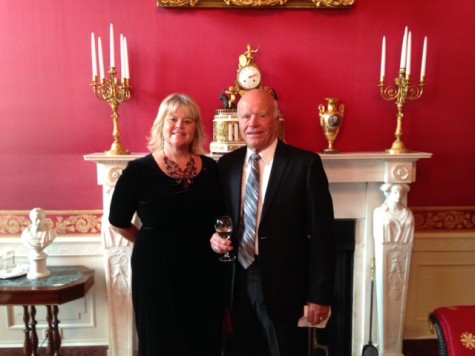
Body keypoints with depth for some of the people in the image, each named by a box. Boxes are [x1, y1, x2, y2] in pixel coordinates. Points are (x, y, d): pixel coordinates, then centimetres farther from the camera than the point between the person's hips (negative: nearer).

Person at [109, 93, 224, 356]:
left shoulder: (211, 168, 1)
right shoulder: (140, 169, -9)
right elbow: (118, 221, 2)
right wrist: (155, 243, 5)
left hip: (205, 268, 3)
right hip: (157, 268, -3)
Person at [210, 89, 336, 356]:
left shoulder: (305, 163, -11)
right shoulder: (227, 164, 3)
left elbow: (322, 234, -10)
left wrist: (319, 295, -10)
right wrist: (215, 237, -8)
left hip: (284, 286, -3)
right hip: (236, 284, 4)